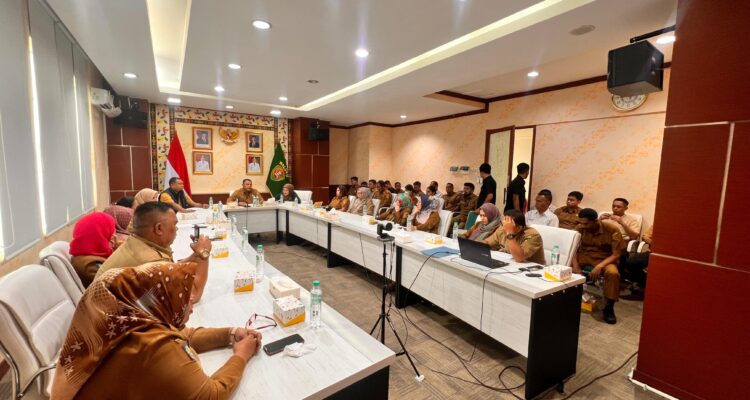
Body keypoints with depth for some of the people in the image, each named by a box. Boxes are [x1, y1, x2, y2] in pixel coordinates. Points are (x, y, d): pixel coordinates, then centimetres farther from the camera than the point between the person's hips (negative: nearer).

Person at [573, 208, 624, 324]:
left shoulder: (612, 230, -15)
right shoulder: (580, 228, -9)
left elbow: (616, 254, -14)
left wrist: (599, 266, -29)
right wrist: (575, 266, -21)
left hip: (604, 259, -2)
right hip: (583, 257, 2)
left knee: (613, 273, -34)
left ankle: (609, 307, -13)